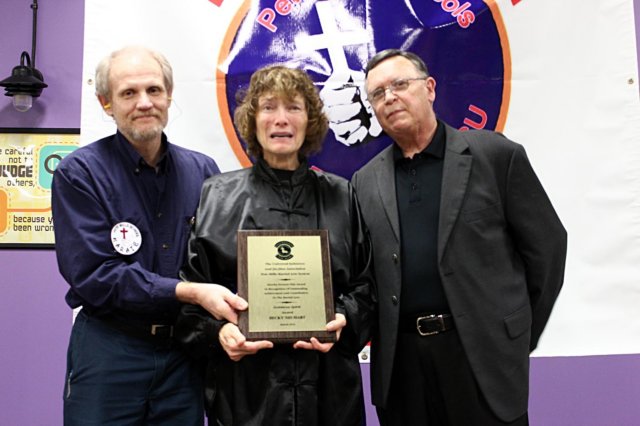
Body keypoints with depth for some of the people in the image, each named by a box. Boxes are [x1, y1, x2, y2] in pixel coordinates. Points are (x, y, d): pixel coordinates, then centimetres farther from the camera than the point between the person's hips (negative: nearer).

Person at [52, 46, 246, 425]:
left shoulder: (203, 171, 4)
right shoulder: (79, 173, -7)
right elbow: (92, 276, -15)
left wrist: (230, 323, -14)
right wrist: (190, 292, -22)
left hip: (185, 353, 3)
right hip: (109, 351, -3)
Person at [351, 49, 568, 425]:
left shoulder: (495, 155, -3)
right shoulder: (366, 182, 7)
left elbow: (547, 245, 1)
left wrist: (522, 335, 4)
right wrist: (377, 333, 4)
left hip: (482, 352, -3)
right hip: (401, 361, 3)